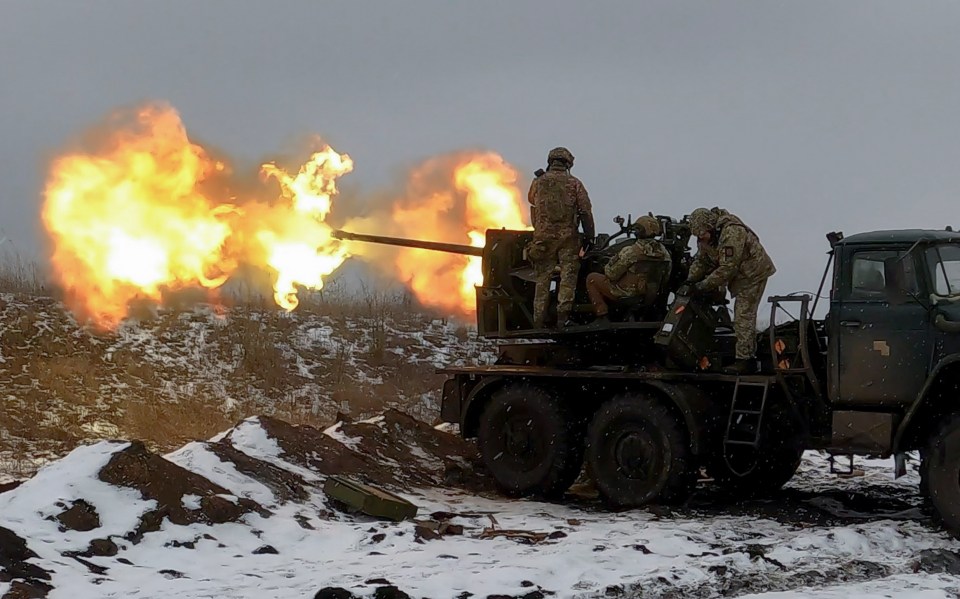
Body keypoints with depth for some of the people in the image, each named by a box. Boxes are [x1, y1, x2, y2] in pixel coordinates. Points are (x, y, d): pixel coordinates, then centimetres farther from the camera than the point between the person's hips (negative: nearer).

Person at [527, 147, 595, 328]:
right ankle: (563, 315, -9)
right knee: (568, 275, 2)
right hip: (568, 237, -2)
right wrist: (589, 236, 4)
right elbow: (586, 211, -1)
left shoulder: (538, 183, 3)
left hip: (543, 236, 2)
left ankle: (539, 321, 7)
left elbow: (532, 201, 22)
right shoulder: (574, 183, 0)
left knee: (543, 278, 7)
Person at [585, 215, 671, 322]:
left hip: (626, 293, -7)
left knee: (592, 278, 11)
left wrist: (607, 267, 5)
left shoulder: (630, 252, -25)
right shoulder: (663, 252, -7)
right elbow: (666, 274, 7)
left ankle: (602, 316, 5)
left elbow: (611, 274, -17)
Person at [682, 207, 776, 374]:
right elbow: (701, 261, 6)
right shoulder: (706, 236, -3)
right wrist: (690, 281, -10)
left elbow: (727, 268, -32)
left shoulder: (732, 232, -32)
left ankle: (744, 360, -13)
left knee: (744, 316, -14)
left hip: (753, 273, -9)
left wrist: (702, 286, -29)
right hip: (739, 274, 9)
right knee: (743, 316, 13)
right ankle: (748, 356, 21)